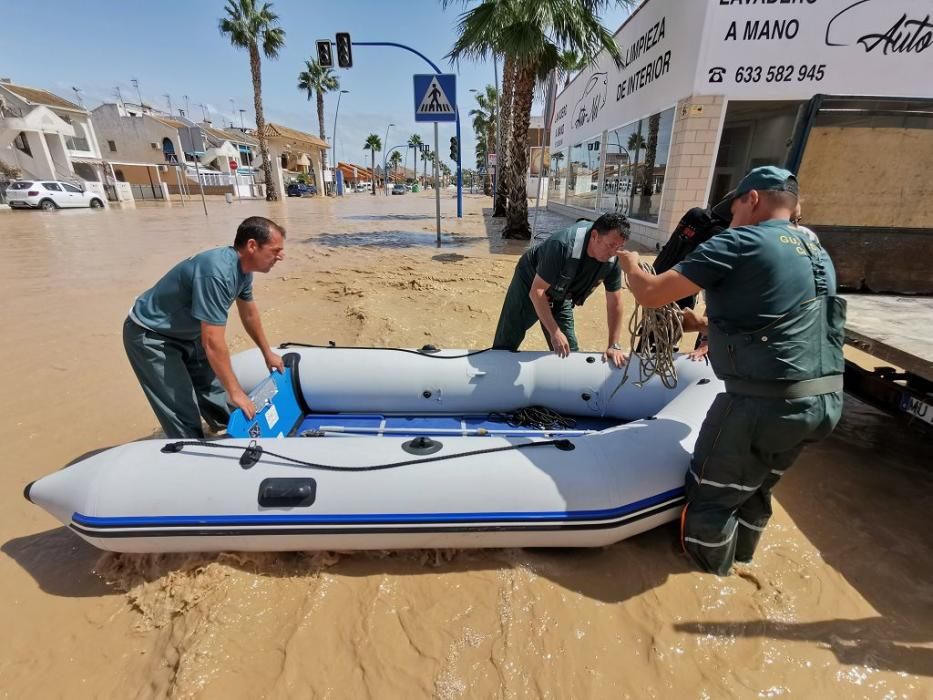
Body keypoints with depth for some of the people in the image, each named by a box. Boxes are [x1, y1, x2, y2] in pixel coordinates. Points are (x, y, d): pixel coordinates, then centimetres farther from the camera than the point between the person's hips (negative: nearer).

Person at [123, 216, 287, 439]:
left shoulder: (242, 267, -7)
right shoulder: (218, 273, -36)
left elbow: (249, 314, 10)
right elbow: (213, 343, -34)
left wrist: (268, 353, 17)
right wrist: (235, 391, -25)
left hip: (185, 332, 9)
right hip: (150, 336, -9)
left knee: (213, 388, 17)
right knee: (184, 415, -9)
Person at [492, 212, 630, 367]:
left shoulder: (612, 260, -20)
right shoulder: (564, 245, -37)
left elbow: (614, 302, -10)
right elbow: (537, 291, -34)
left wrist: (613, 346, -12)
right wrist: (555, 332, -34)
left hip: (560, 296, 5)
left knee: (569, 351, 2)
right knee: (505, 344, 0)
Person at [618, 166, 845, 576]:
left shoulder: (739, 242, -11)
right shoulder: (817, 253, 15)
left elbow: (650, 294, -14)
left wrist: (629, 265, 7)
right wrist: (709, 326, 35)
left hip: (765, 402, -8)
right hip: (826, 400, 9)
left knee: (712, 493, 15)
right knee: (757, 484, 29)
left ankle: (709, 572, 38)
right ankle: (739, 556, 51)